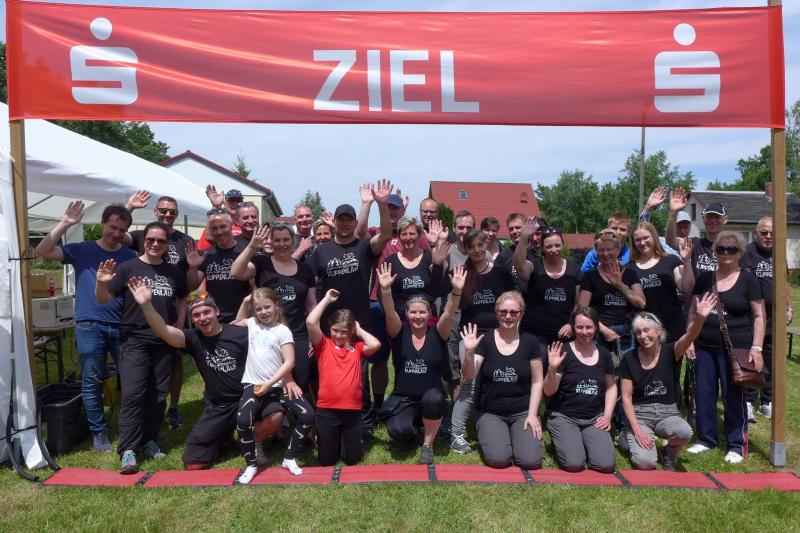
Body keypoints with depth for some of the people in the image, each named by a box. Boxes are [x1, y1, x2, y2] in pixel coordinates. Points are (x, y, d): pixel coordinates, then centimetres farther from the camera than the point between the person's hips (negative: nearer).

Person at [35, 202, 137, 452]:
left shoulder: (131, 257, 8)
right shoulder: (81, 251, 4)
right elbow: (42, 251, -5)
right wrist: (64, 224, -12)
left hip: (123, 327, 2)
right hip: (90, 327, -1)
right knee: (92, 382, 5)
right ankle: (99, 432, 18)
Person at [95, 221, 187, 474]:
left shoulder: (173, 272, 9)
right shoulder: (128, 268, -1)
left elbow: (181, 299, 24)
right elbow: (104, 299, -3)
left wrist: (180, 323, 10)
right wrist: (101, 283, -23)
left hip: (165, 342, 4)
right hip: (135, 341, -4)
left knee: (158, 396, 9)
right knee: (132, 394, -12)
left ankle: (148, 440, 22)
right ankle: (128, 450, -5)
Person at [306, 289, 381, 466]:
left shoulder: (357, 347, 6)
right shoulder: (324, 345, 1)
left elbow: (375, 345, -14)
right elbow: (310, 322, -14)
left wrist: (359, 330, 2)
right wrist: (327, 299, -4)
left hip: (352, 411, 1)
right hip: (327, 411, -1)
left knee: (352, 459, 11)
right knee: (326, 460, 9)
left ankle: (344, 439, 39)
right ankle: (333, 440, 38)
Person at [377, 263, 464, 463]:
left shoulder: (437, 333, -2)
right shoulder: (399, 333, -2)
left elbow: (448, 313, -20)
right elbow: (390, 313, -20)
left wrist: (457, 291, -37)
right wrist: (386, 289, -38)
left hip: (432, 399, 0)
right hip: (403, 399, 0)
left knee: (433, 397, -36)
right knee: (398, 431, -29)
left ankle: (428, 444, -8)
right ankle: (411, 430, 13)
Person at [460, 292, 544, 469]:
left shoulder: (530, 342, 0)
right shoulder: (485, 340, -4)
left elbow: (537, 382, 3)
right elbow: (469, 377, -11)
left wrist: (532, 414, -5)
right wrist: (469, 352, -27)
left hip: (523, 411, 1)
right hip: (491, 412, -1)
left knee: (531, 460, -17)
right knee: (498, 459, -21)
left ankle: (516, 435, 15)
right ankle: (488, 435, 12)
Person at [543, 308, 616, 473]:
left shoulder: (604, 354, 5)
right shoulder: (563, 352, -9)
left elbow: (611, 386, 15)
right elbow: (548, 391, -9)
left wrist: (607, 415, 3)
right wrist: (552, 369, -27)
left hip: (594, 418, 4)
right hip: (563, 416, -4)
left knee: (607, 464, -15)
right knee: (574, 463, -21)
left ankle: (584, 443, 16)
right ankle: (560, 442, 13)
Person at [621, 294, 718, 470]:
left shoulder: (669, 352, -4)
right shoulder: (629, 360, -5)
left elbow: (689, 336, -26)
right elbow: (626, 397, -5)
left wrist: (699, 317, -47)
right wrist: (637, 430, -15)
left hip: (668, 413, 1)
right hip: (640, 415, -1)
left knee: (684, 432, -35)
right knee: (644, 462, -25)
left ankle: (670, 453, 2)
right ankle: (635, 441, 13)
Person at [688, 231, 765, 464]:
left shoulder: (748, 279, 0)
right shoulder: (705, 279, 9)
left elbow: (759, 316, -2)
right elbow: (693, 311, 14)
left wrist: (756, 347, -10)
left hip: (735, 349, -4)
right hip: (704, 348, 4)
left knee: (733, 397, 3)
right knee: (704, 394, 8)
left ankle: (737, 445, 17)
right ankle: (706, 439, 23)